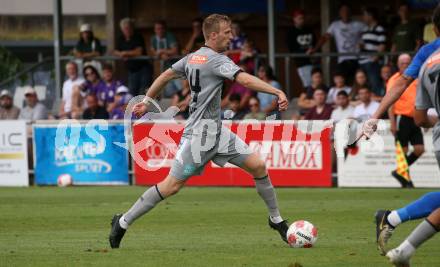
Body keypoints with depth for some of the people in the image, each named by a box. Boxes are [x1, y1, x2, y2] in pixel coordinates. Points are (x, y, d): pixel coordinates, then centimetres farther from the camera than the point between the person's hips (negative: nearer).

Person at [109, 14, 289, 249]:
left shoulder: (192, 58, 10)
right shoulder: (216, 60, -16)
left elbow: (166, 75, 19)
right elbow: (245, 80, -29)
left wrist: (146, 101, 29)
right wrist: (277, 92, -33)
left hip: (216, 132, 9)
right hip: (199, 134, -9)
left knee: (258, 166, 1)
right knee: (172, 185, -4)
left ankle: (276, 219, 12)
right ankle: (123, 222, 8)